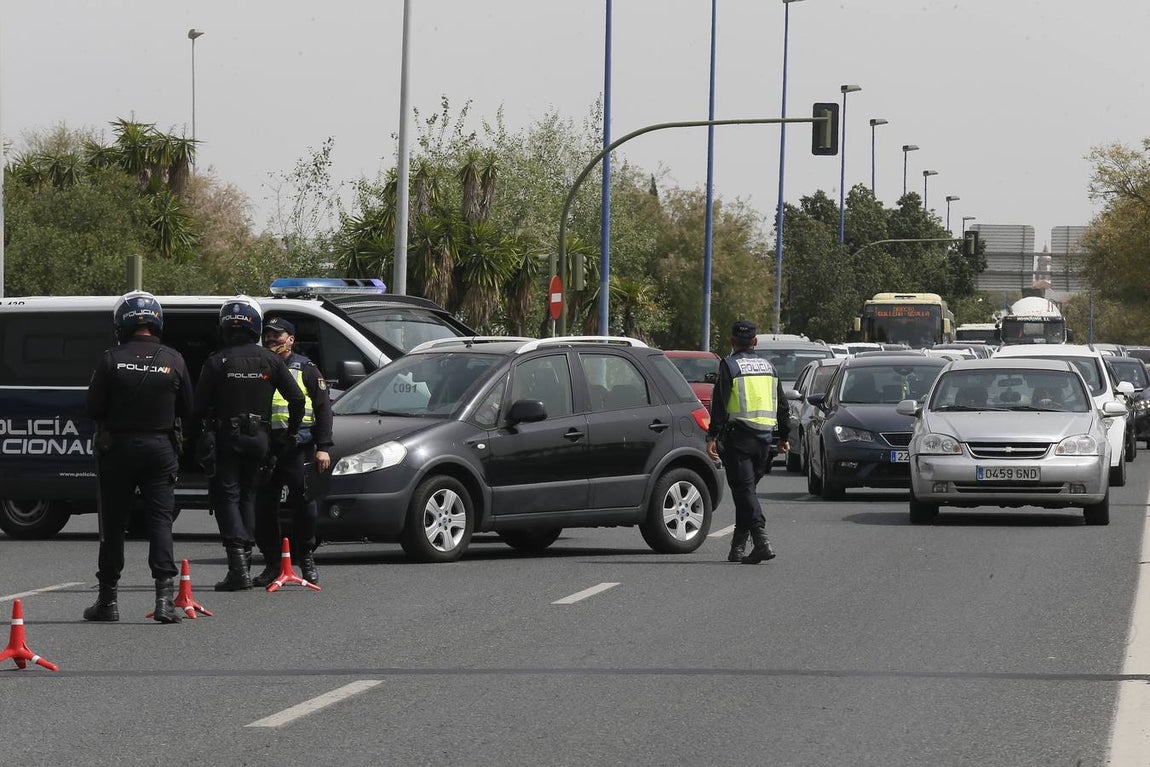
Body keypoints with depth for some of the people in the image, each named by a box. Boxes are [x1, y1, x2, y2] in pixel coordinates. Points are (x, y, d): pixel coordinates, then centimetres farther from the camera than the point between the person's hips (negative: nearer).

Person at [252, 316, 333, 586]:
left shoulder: (306, 369, 9)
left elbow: (323, 408, 5)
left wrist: (323, 447, -4)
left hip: (298, 445, -3)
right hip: (264, 446, 3)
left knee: (303, 503, -3)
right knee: (263, 506, 1)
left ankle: (306, 558, 9)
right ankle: (272, 563, 8)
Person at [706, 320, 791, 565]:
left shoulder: (729, 366, -5)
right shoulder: (768, 367, 14)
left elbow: (719, 404, -11)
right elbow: (782, 406, 18)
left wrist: (713, 437, -11)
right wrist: (784, 437, 25)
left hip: (738, 436, -6)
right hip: (764, 437, 6)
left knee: (743, 490, -8)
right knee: (747, 489, 15)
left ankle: (761, 541, -22)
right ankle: (738, 546, 18)